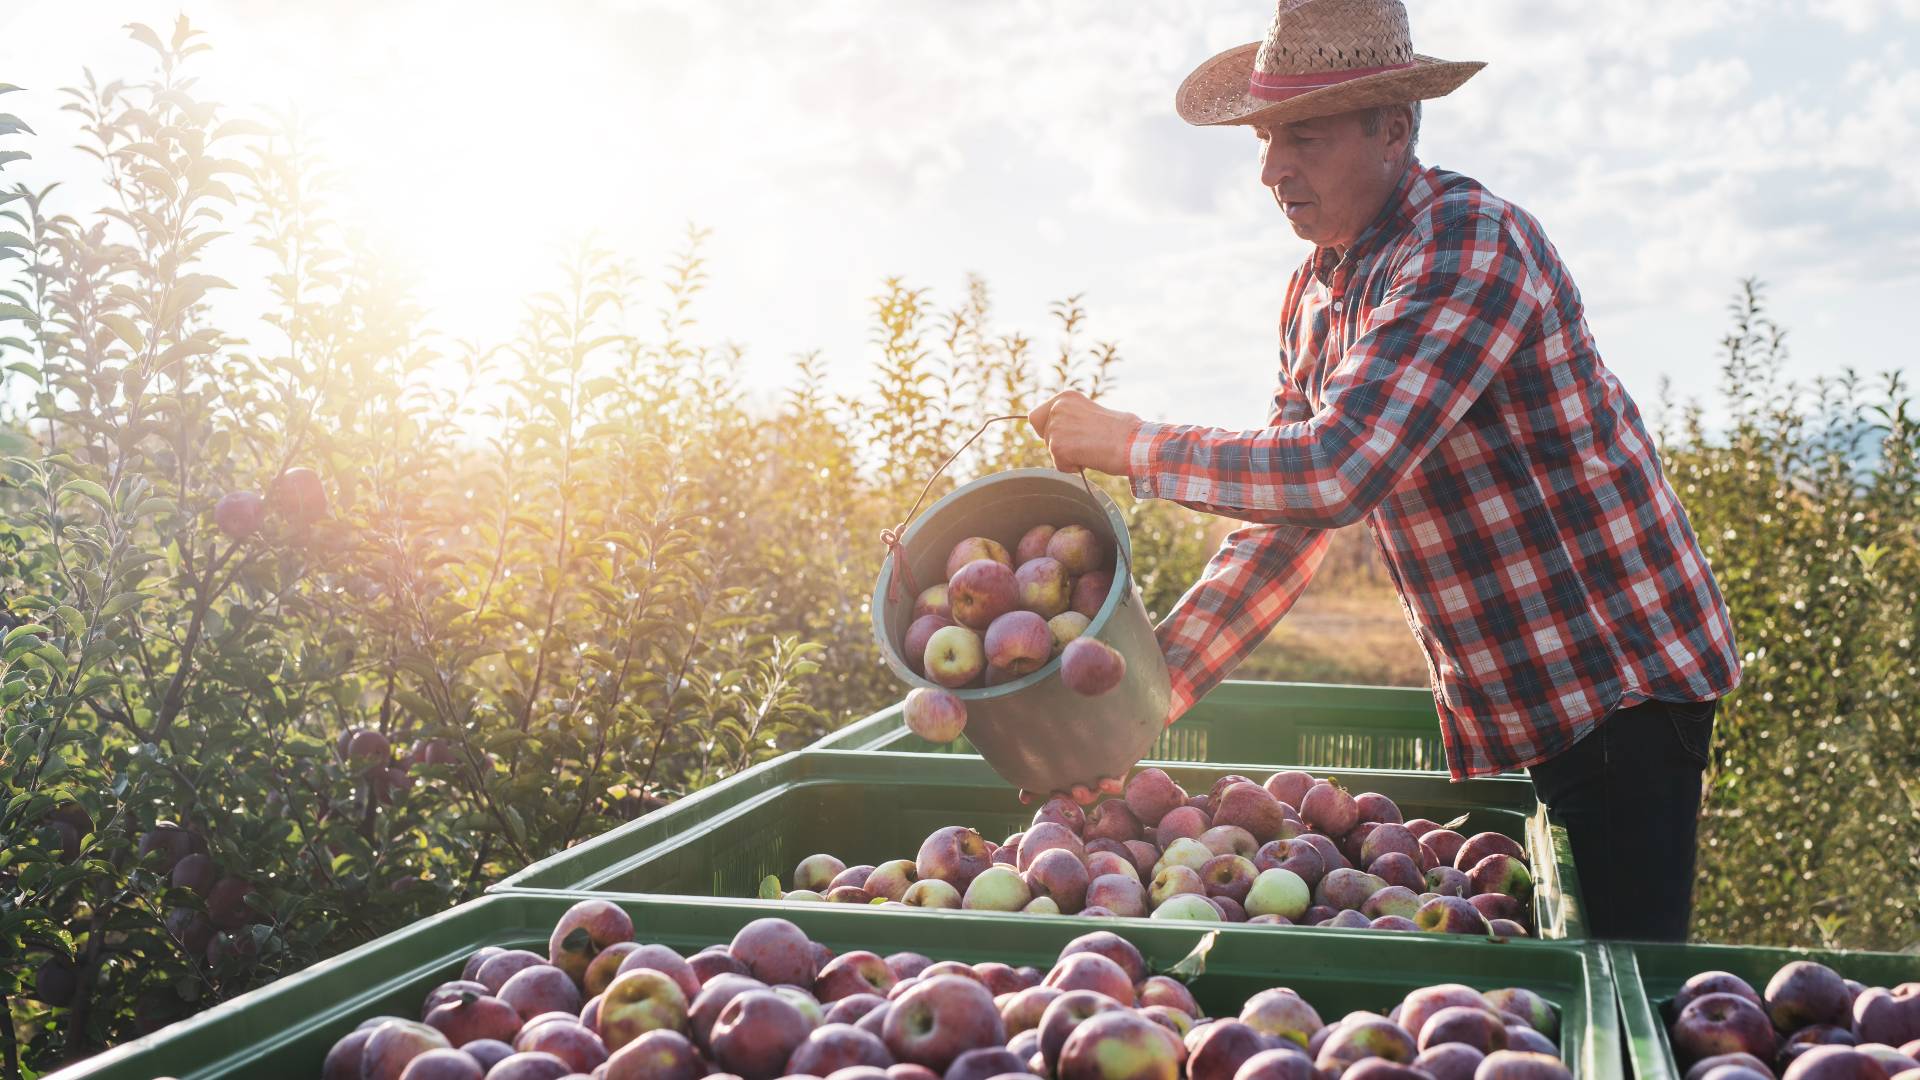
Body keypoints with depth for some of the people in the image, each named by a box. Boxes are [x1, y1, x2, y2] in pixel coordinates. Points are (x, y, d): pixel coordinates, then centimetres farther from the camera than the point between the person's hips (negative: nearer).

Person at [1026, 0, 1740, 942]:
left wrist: (1127, 444, -21)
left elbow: (1335, 471, -32)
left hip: (1618, 685, -8)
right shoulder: (1315, 295, 7)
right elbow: (1287, 514, 7)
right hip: (1494, 709, 8)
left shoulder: (1470, 244, -21)